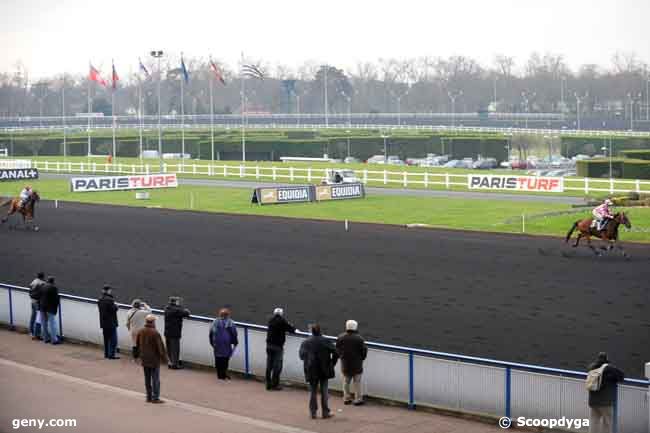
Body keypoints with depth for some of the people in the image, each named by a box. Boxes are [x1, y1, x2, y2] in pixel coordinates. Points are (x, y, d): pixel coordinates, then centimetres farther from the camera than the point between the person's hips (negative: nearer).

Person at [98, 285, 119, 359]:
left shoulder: (100, 300, 7)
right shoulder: (110, 300, -20)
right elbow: (114, 309, -22)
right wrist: (116, 306, -1)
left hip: (103, 323, 8)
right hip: (111, 323, -8)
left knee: (106, 339, 16)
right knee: (113, 339, -2)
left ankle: (106, 354, 20)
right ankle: (111, 354, -4)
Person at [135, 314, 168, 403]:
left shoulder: (140, 332, 0)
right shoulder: (155, 333, -20)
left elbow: (137, 345, 11)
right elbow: (160, 347, -17)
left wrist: (139, 355, 24)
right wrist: (164, 358, -6)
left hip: (144, 360, 6)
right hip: (154, 360, -6)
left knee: (147, 379, 13)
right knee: (155, 379, 2)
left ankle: (149, 397, 18)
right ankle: (155, 398, 2)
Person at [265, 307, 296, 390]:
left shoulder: (271, 320, 5)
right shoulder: (282, 321, -12)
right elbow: (291, 329, -6)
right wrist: (294, 328, 19)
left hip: (269, 345, 6)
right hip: (278, 346, -6)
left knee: (269, 365, 10)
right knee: (277, 366, 0)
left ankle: (268, 384, 15)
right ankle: (275, 385, 0)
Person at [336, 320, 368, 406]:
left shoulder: (340, 338, -7)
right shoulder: (359, 338, -18)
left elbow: (337, 350, 1)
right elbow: (364, 350, -11)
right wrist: (362, 358, 8)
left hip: (345, 364, 3)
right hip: (356, 365, -3)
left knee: (346, 381, 16)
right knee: (357, 382, 7)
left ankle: (346, 398, 21)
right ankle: (358, 399, 10)